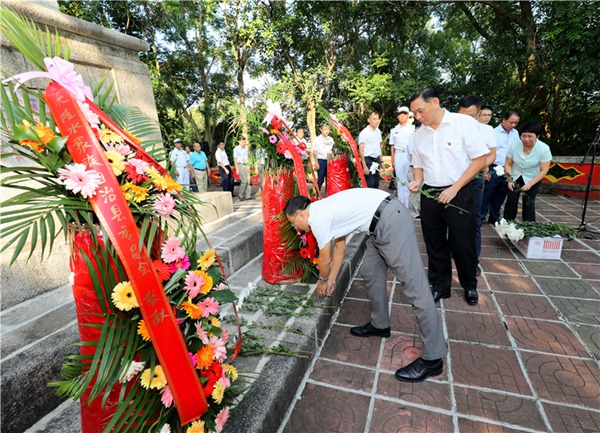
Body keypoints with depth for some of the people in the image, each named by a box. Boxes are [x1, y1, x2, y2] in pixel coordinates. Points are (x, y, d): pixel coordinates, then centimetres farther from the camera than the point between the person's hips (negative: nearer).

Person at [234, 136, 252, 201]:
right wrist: (237, 169, -11)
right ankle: (240, 194, 3)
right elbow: (235, 159, -6)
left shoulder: (246, 148, 10)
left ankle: (248, 196, 10)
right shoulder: (236, 149, -5)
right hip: (240, 165, -5)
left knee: (248, 181, 4)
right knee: (244, 181, -12)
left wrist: (248, 165, 13)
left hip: (246, 165, 6)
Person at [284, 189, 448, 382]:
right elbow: (340, 247, 26)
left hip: (392, 220, -10)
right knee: (370, 272, 19)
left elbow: (325, 260, 1)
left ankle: (433, 358, 3)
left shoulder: (317, 218, -10)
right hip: (383, 221, 10)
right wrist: (331, 280, 32)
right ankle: (379, 325, 35)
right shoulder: (325, 209, 18)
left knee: (414, 286, -6)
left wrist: (322, 281, 21)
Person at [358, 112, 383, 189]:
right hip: (368, 160, -7)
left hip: (376, 160, 7)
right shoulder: (364, 133, -10)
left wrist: (381, 160, 15)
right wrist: (364, 166, -18)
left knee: (376, 184, 12)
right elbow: (361, 150, -13)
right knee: (370, 185, -8)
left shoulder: (378, 131, 10)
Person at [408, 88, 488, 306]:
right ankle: (439, 286, 29)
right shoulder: (419, 134, 8)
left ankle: (469, 285, 32)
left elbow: (480, 159, -9)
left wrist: (454, 189, -16)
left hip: (459, 194, -4)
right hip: (429, 195, 4)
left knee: (463, 244, 7)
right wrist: (417, 181, -5)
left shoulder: (464, 123, -8)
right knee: (435, 245, 11)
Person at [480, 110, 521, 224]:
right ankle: (480, 218, 3)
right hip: (494, 169, -5)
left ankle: (494, 218, 21)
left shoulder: (515, 133, 11)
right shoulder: (494, 132, -6)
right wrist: (486, 170, -12)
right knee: (487, 194, -4)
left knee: (500, 196, 11)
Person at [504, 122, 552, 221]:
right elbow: (508, 164, -6)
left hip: (533, 179, -1)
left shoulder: (544, 149, -18)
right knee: (511, 201, -6)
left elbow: (544, 170, -14)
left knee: (528, 203, -7)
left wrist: (530, 184, -21)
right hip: (515, 177, 1)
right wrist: (510, 180, -17)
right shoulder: (514, 145, -16)